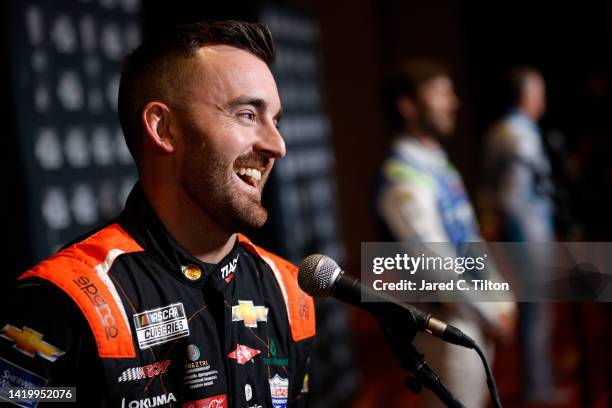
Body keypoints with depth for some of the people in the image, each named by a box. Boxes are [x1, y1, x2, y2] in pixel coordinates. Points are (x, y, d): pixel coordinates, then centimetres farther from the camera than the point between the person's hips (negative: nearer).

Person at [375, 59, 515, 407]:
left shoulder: (437, 164, 10)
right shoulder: (405, 179, -21)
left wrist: (499, 300, 9)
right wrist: (489, 314, -13)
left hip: (475, 311, 9)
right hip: (448, 320, -9)